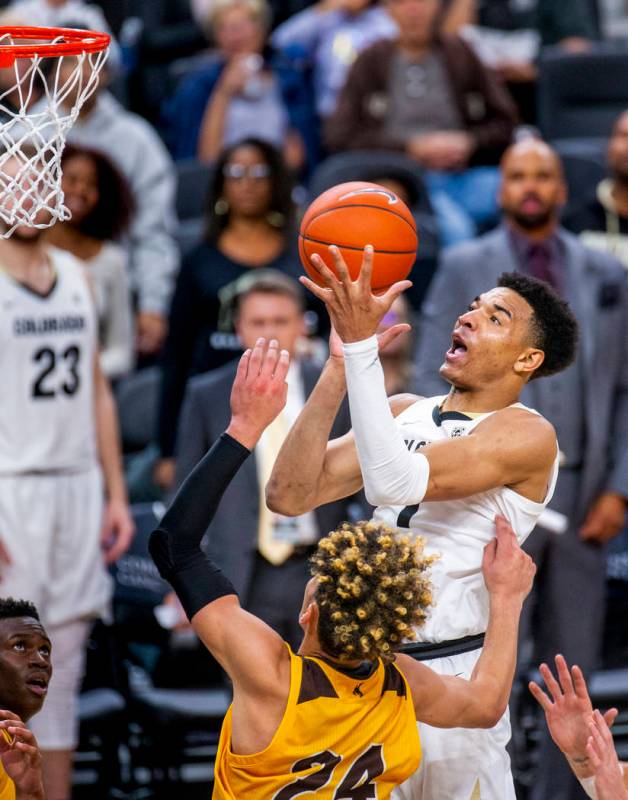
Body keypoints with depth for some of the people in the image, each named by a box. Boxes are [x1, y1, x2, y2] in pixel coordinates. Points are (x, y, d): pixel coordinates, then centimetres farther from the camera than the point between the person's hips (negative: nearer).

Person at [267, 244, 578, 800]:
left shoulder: (527, 435, -11)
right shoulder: (403, 411, 11)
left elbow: (395, 483, -26)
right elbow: (289, 496, -2)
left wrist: (362, 344, -29)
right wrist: (340, 368, -9)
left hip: (450, 675, -6)